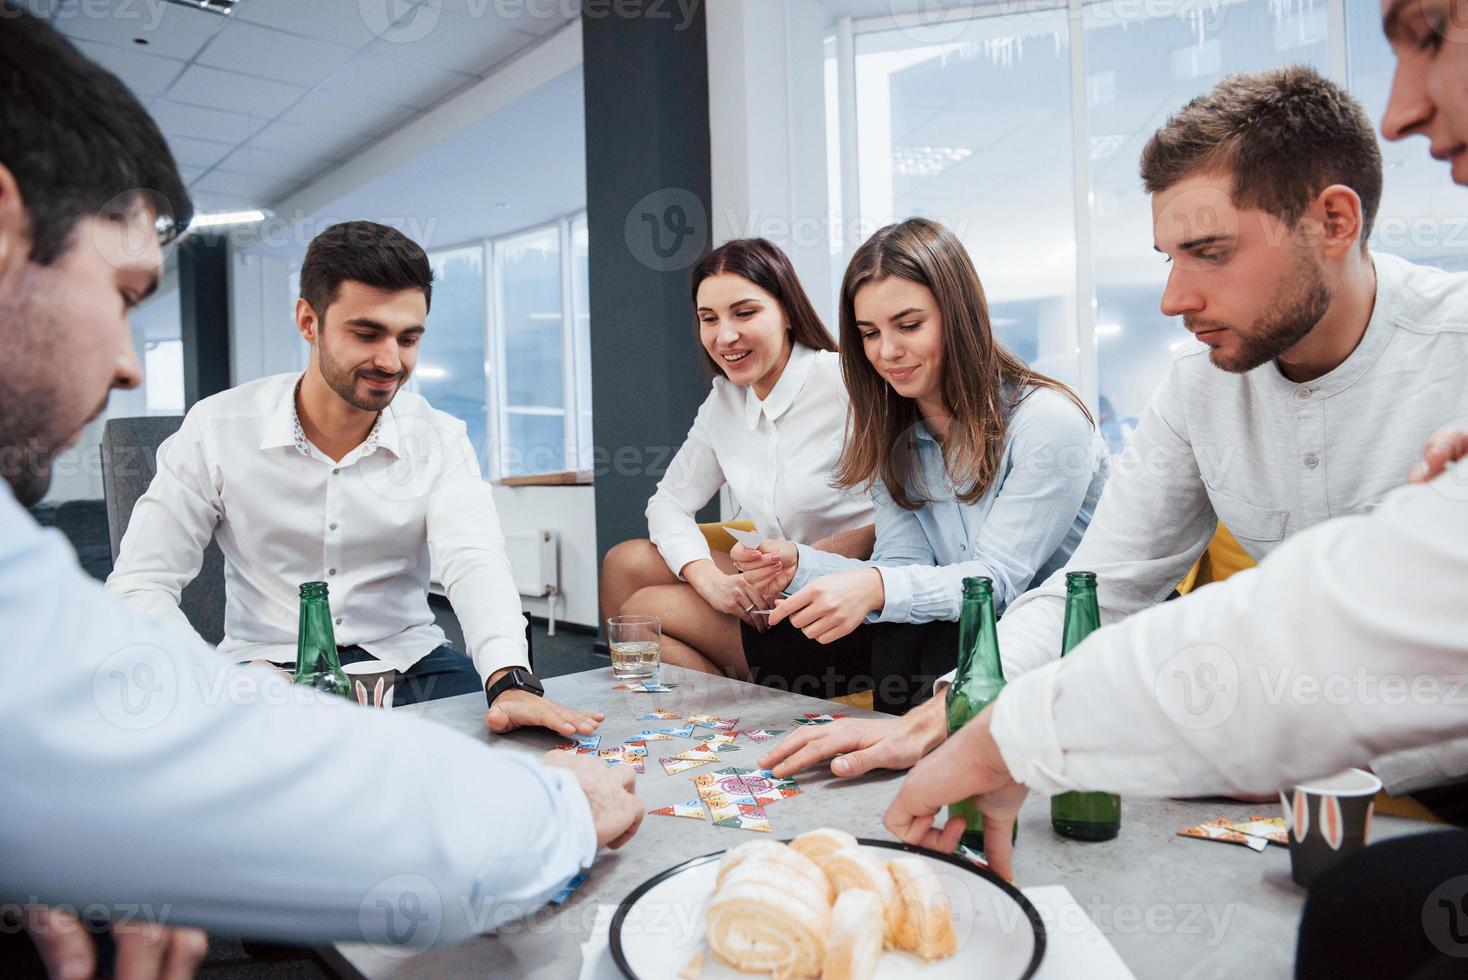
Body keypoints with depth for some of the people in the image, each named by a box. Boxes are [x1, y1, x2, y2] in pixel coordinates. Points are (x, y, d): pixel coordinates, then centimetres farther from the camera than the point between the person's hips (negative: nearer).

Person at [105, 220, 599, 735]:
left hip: (406, 660, 1)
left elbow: (475, 563, -18)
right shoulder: (216, 431, -5)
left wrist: (511, 681, -39)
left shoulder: (439, 439, -3)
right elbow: (141, 582, -4)